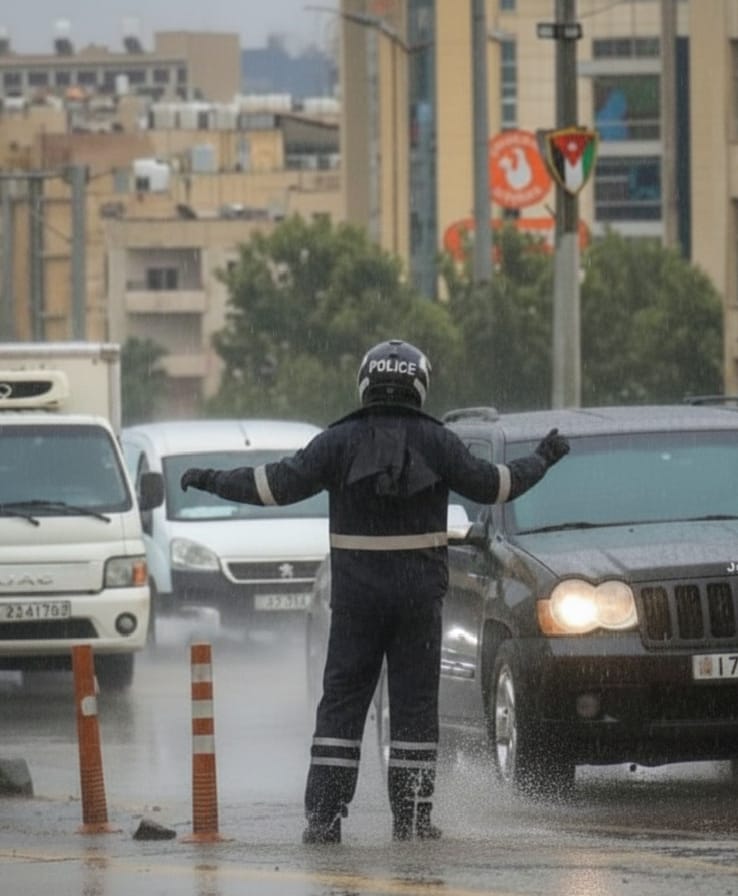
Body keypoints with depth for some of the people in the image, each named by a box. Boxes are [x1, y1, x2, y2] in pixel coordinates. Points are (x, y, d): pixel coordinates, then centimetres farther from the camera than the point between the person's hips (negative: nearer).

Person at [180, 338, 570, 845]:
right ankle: (411, 818, 4)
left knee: (341, 704, 3)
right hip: (419, 595, 0)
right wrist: (540, 463, 19)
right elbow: (488, 485, 2)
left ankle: (324, 816, -4)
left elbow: (280, 484, -5)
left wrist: (213, 481, 7)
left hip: (355, 594, 0)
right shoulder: (436, 441, -2)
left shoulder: (340, 441, -2)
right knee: (415, 706, 6)